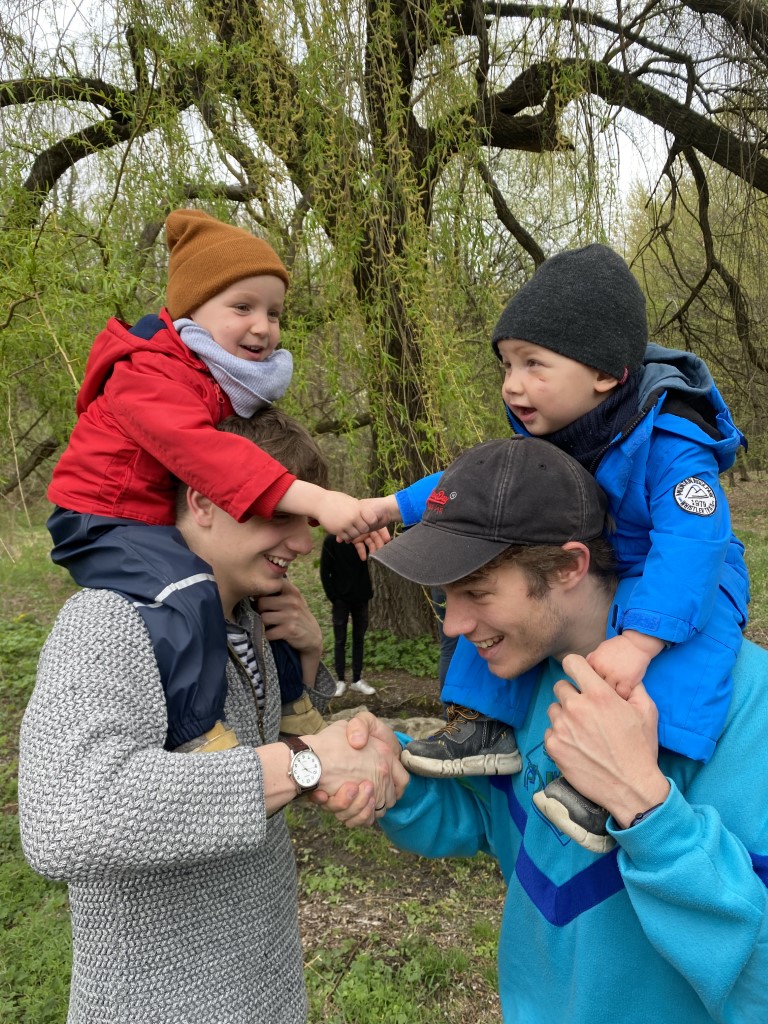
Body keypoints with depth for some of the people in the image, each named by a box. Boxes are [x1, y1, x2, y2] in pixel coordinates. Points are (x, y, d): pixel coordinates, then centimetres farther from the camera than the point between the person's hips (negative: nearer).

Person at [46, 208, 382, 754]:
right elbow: (204, 453, -39)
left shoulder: (234, 379, 7)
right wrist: (314, 499, -47)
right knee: (189, 597, -33)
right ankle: (198, 734, -23)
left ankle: (291, 707, 30)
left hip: (173, 525, 9)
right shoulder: (149, 373, -24)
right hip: (106, 523, -9)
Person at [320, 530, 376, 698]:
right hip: (341, 599, -3)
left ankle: (357, 679, 16)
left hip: (361, 598, 3)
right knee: (340, 640, 4)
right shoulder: (331, 539, -7)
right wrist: (333, 597, -9)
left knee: (359, 639, 8)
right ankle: (340, 680, 13)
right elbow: (324, 571, -6)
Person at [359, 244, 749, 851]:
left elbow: (690, 544, -42)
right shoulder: (545, 438, -6)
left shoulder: (668, 443, -30)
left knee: (691, 632, -38)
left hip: (686, 581, -6)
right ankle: (485, 725, -1)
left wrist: (637, 641, -55)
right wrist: (391, 507, -2)